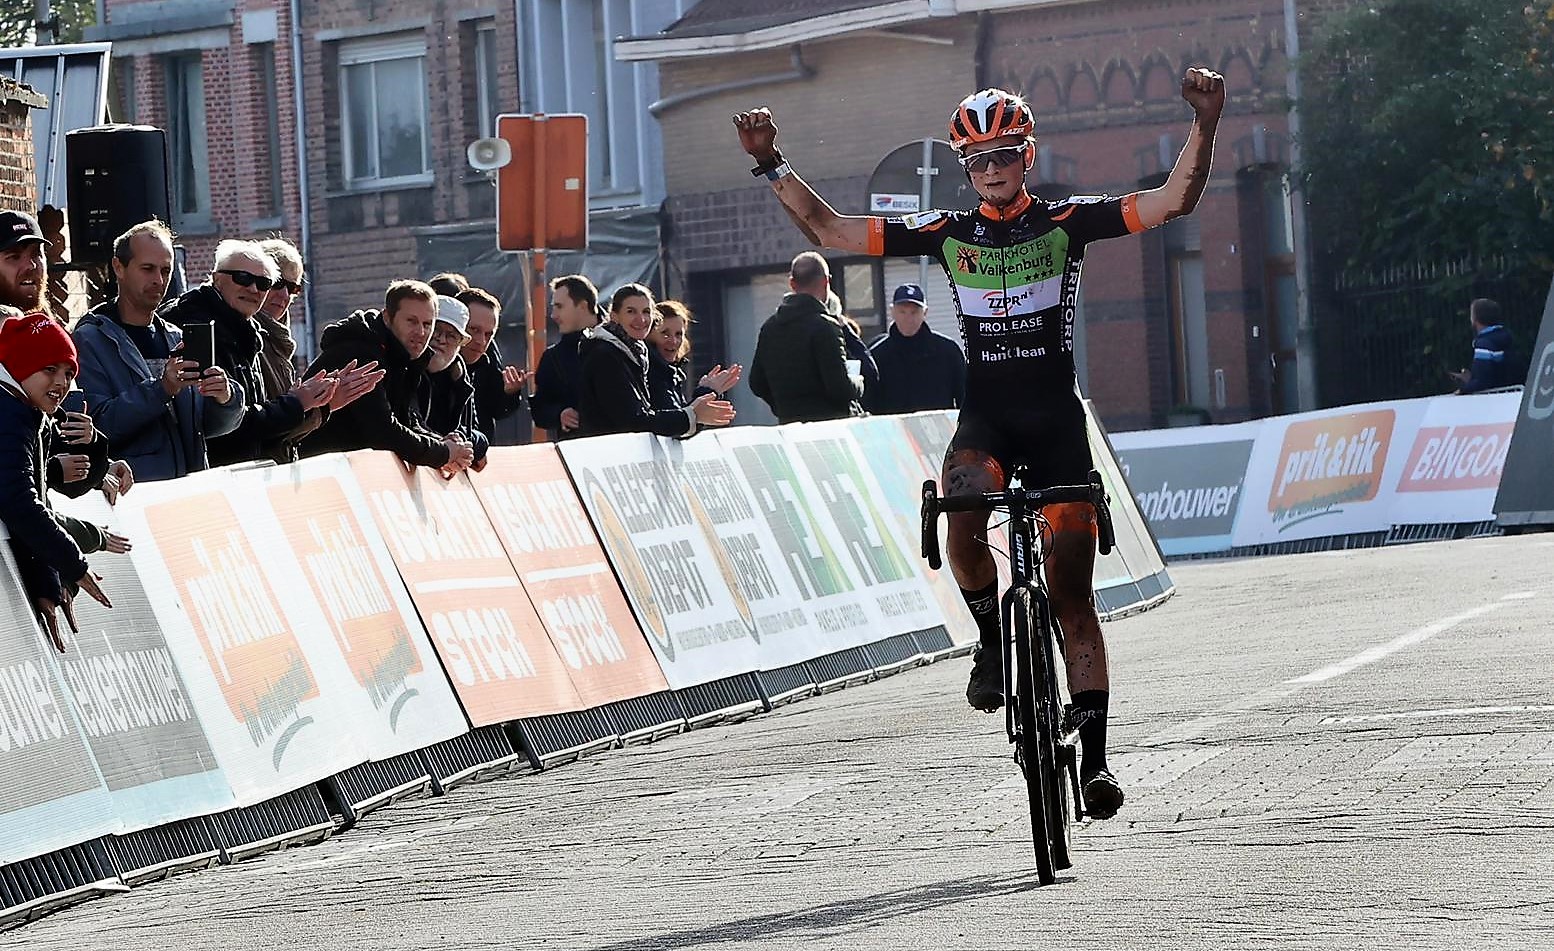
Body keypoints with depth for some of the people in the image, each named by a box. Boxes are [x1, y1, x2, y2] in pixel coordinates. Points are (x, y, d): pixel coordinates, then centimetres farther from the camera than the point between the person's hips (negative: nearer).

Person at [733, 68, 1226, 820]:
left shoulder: (1067, 223, 1)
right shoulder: (948, 235, 6)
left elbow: (1173, 201, -7)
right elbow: (830, 231, 6)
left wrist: (1205, 126, -22)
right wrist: (772, 166, -3)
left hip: (1056, 418, -1)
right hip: (984, 415, 1)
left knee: (1071, 600, -2)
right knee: (961, 523, -33)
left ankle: (1095, 757, 2)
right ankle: (992, 641, -5)